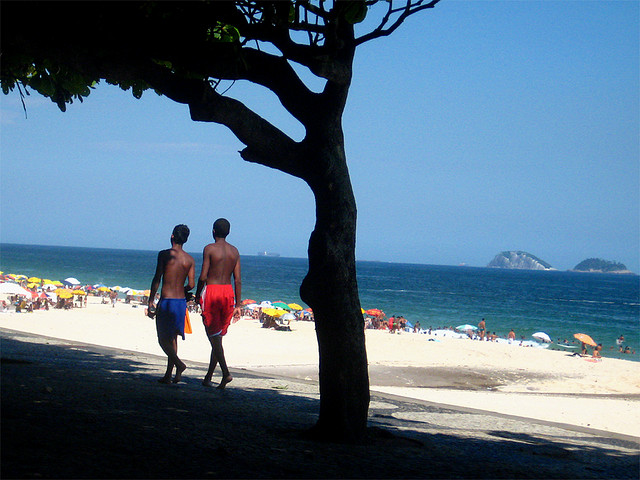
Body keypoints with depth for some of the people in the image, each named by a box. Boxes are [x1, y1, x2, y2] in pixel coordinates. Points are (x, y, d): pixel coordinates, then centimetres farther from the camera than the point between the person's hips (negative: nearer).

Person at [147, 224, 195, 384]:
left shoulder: (165, 254, -8)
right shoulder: (190, 260, 4)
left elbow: (157, 279, -9)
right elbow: (191, 284, 0)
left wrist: (150, 302, -5)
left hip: (166, 301, -5)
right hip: (181, 301, 5)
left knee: (163, 338, 0)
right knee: (172, 338, 14)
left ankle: (178, 363, -22)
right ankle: (168, 375, 14)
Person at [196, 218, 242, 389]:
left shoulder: (209, 249, -6)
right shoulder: (234, 251, 8)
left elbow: (203, 276, -10)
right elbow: (238, 280, 6)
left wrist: (198, 295, 4)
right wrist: (238, 305, 9)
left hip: (212, 291, -5)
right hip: (228, 292, 5)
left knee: (214, 336, -5)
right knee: (219, 336, 11)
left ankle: (226, 373, -19)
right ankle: (208, 377, 16)